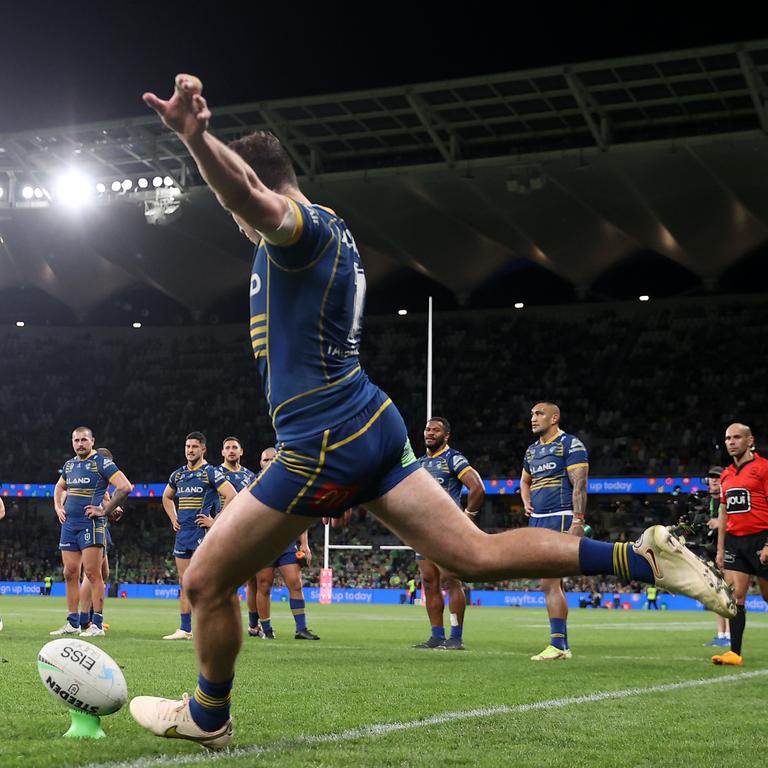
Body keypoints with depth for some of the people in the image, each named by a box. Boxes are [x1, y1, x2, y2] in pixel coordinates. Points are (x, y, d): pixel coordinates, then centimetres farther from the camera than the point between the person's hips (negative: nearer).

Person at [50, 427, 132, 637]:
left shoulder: (101, 462, -7)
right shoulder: (69, 465, 15)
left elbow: (125, 487, -15)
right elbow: (59, 487, 35)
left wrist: (105, 510, -13)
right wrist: (58, 508, 18)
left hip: (90, 524, -7)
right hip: (68, 524, 7)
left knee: (92, 573, -9)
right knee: (70, 574, 7)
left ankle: (97, 624, -8)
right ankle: (73, 623, 14)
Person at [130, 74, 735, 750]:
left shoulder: (298, 225, -10)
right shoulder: (331, 235, 21)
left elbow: (247, 194, -36)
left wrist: (195, 137, -56)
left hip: (324, 444, -10)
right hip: (375, 424, 10)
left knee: (206, 582, 6)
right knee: (476, 555, 5)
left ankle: (207, 717, 24)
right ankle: (643, 559, -2)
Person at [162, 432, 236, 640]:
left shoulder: (211, 472, -6)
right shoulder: (178, 474, 14)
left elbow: (231, 496, -15)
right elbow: (167, 497, 32)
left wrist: (216, 521, -14)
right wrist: (173, 519, 18)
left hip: (202, 532, -7)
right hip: (182, 533, 7)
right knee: (184, 582, 7)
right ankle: (185, 629, 11)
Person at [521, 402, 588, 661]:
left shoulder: (570, 445, -6)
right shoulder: (532, 450, 19)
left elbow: (579, 485, -13)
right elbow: (525, 481, 35)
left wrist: (578, 521, -20)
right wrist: (527, 503, 14)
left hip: (558, 519, -9)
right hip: (537, 521, 9)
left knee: (549, 584, -15)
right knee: (553, 585, 10)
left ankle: (557, 645, -14)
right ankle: (563, 646, 15)